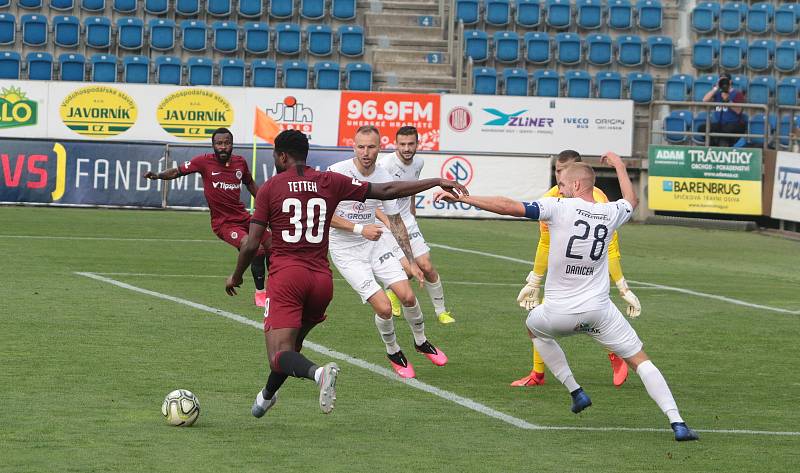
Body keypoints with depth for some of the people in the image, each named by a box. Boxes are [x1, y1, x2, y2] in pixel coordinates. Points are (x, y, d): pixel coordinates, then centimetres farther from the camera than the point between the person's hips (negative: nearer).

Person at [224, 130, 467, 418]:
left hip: (285, 275, -5)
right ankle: (267, 396, 46)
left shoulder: (270, 188, 1)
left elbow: (251, 245, -2)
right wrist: (437, 182, 15)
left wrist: (236, 277, 17)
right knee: (293, 343, 27)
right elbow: (386, 191, 7)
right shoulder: (331, 183, 8)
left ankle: (318, 373, -42)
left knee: (280, 357, -12)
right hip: (322, 279, 5)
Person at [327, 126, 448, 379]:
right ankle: (393, 353, 14)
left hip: (374, 244, 4)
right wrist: (360, 229, -27)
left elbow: (396, 221, 7)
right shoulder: (337, 173, -18)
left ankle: (420, 341, 24)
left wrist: (412, 261, 9)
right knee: (384, 307, -14)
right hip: (345, 251, -4)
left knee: (407, 296, -6)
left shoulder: (384, 179, -4)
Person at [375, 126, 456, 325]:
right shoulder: (385, 164, -19)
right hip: (385, 225, -6)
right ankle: (392, 293, 16)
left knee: (427, 267, -2)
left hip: (407, 222, 6)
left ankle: (441, 311, 14)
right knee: (408, 269, -17)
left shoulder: (418, 164, 3)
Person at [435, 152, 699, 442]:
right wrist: (619, 165, 41)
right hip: (599, 310, 2)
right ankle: (677, 423, -6)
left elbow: (508, 207, -16)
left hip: (558, 313, -2)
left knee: (534, 327, 32)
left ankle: (575, 392, 26)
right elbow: (631, 200, 27)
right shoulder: (611, 213, 2)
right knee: (640, 361, 10)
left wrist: (462, 198, -9)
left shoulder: (560, 208, -11)